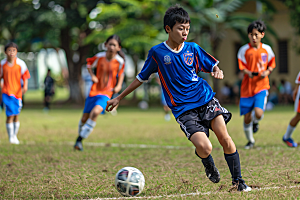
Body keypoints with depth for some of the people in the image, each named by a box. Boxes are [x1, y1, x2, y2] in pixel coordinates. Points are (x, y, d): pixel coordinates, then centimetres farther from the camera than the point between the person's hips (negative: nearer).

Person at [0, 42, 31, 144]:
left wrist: (25, 86, -17)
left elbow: (25, 76, -3)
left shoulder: (20, 63, -7)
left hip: (17, 92, 1)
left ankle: (15, 136, 25)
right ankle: (10, 137, -4)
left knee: (16, 115, 10)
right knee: (10, 115, -11)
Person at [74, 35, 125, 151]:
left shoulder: (120, 61, -6)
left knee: (95, 112, -27)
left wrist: (119, 86, -2)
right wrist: (92, 76, -3)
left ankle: (80, 140, -20)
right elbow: (89, 64, 12)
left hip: (106, 93, -2)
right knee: (85, 118, 4)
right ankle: (80, 136, 34)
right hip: (94, 91, 2)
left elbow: (121, 74, 13)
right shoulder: (99, 57, -6)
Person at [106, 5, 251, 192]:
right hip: (182, 109, -3)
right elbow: (141, 78, 11)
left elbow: (213, 65, 12)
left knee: (225, 138, -10)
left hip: (206, 99, 3)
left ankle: (238, 181, 7)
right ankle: (209, 166, 17)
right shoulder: (157, 52, 0)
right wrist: (119, 98, 15)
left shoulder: (193, 48, 4)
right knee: (205, 148, -20)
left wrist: (218, 71, -13)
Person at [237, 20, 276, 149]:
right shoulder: (244, 50, -2)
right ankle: (250, 141, 27)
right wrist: (248, 73, -24)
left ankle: (255, 123, 17)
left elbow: (271, 65, 15)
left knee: (258, 113, -21)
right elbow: (242, 67, -3)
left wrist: (267, 72, -6)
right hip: (247, 87, 0)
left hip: (262, 85, 0)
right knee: (247, 117, 3)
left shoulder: (267, 49, 3)